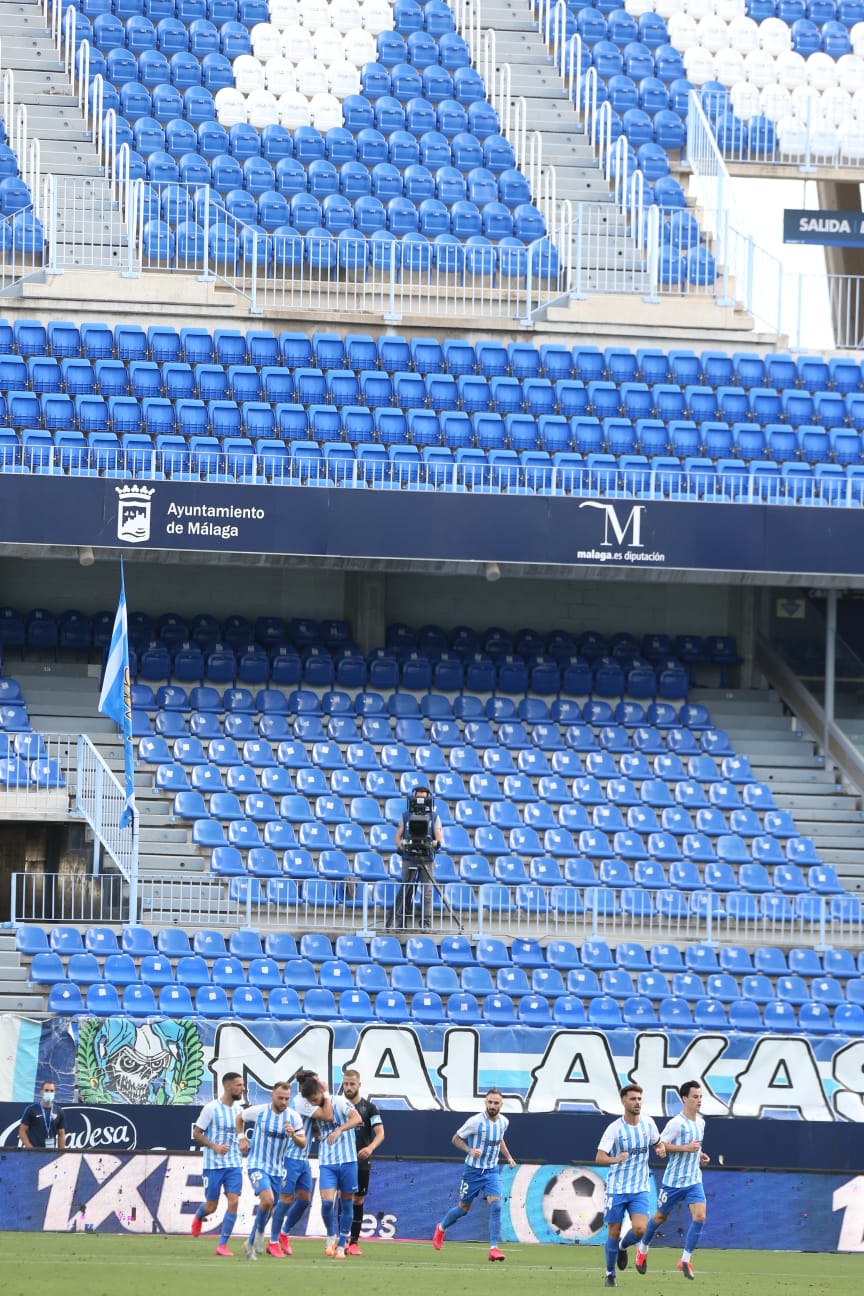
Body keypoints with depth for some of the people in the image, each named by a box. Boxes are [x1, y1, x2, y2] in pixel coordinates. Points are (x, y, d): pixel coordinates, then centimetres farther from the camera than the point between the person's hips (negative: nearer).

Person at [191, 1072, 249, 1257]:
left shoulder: (238, 1108, 6)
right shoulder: (212, 1108, -10)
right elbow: (196, 1133, -7)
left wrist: (243, 1141, 2)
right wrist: (215, 1146, -20)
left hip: (234, 1165, 4)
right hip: (214, 1164, -4)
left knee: (233, 1202, -10)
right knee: (211, 1206, 4)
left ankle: (222, 1245, -3)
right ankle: (198, 1217, 42)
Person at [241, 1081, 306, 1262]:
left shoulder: (293, 1117, -4)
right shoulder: (258, 1112, -9)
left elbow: (303, 1143, -2)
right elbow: (239, 1117, 11)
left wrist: (293, 1135, -22)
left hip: (278, 1170, 4)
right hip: (257, 1165, -4)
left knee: (272, 1209, 11)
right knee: (267, 1199, -26)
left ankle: (251, 1243, 30)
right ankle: (260, 1232, -5)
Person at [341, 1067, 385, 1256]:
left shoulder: (369, 1108, 2)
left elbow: (380, 1133, -6)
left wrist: (370, 1148, -25)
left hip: (362, 1162, 0)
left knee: (358, 1200, 4)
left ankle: (354, 1242, 10)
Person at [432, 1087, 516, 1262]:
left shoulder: (503, 1122, -1)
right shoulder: (475, 1122, -18)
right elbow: (456, 1139, -8)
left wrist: (508, 1156, 10)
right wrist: (470, 1150, -25)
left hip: (492, 1171, 3)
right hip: (473, 1170, -3)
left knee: (495, 1206, -16)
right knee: (463, 1208, 10)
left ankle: (494, 1248, -15)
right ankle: (441, 1228, 41)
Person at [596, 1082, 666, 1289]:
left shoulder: (648, 1123, 0)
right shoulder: (614, 1129, -12)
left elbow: (658, 1142, 19)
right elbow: (599, 1157, -17)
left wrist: (661, 1149, -6)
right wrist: (615, 1159, -38)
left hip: (640, 1189, 2)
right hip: (616, 1188, -2)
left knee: (639, 1229, -16)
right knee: (614, 1233, 2)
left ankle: (623, 1246, 18)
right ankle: (610, 1274, 21)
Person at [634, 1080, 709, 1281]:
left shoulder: (700, 1122, 8)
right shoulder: (676, 1123, -16)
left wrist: (699, 1155, 6)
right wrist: (685, 1148, -24)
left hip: (694, 1180, 5)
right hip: (674, 1180, -5)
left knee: (699, 1216, -13)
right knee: (661, 1217, 11)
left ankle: (686, 1260, -6)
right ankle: (643, 1248, 38)